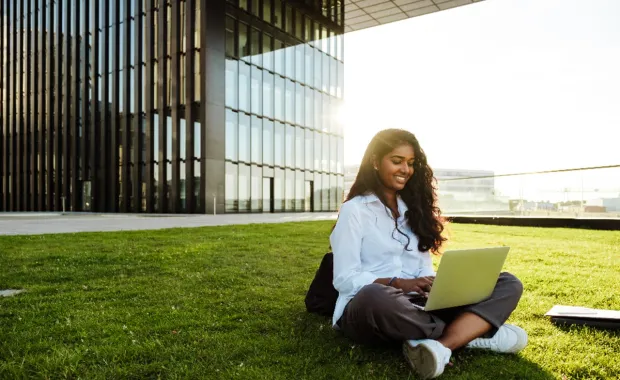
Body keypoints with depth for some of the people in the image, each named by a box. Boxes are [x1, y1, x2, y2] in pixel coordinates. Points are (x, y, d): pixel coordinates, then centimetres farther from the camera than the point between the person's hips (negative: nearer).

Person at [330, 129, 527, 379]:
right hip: (366, 308, -6)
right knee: (375, 297, -43)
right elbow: (345, 279, -8)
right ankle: (473, 332, -19)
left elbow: (424, 266, 15)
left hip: (418, 305, 6)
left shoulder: (412, 208, 18)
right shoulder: (354, 210, -1)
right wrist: (398, 283, -22)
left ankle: (441, 346, -34)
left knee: (508, 284, -9)